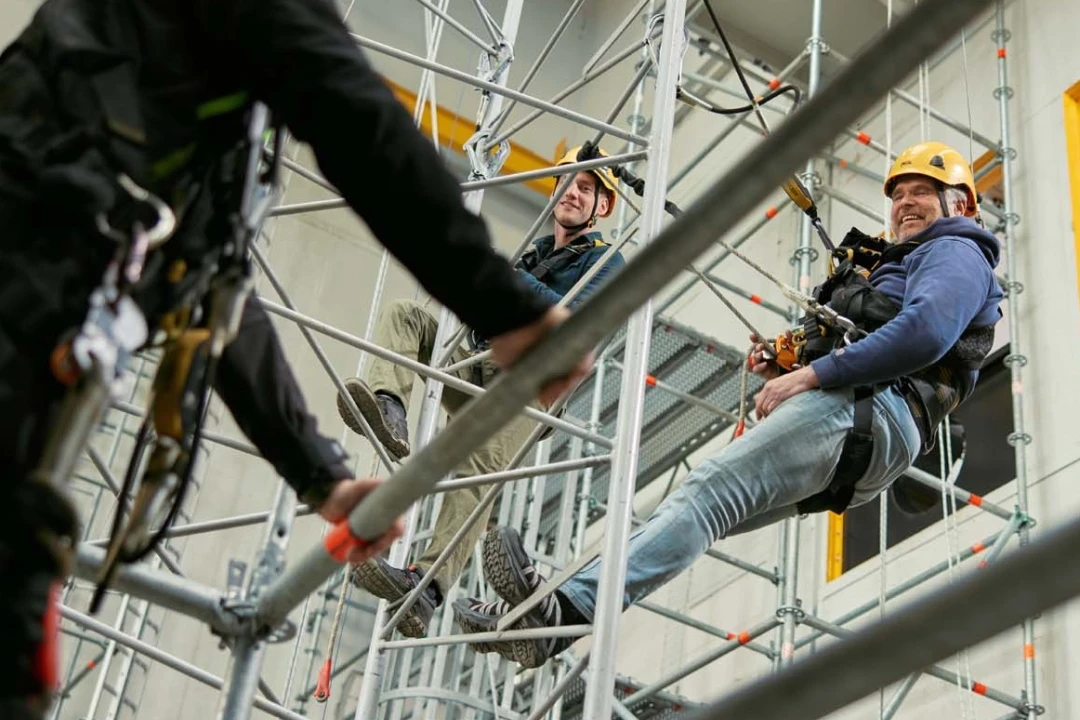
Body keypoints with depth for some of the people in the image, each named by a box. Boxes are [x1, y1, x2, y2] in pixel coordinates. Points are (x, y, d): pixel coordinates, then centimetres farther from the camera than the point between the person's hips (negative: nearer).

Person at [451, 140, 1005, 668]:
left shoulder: (956, 253, 8)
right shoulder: (891, 266, 39)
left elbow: (925, 331, -15)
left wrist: (811, 375, -17)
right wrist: (787, 370, 14)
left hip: (871, 410, -10)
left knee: (711, 487, -26)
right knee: (699, 511, -2)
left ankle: (566, 610, -40)